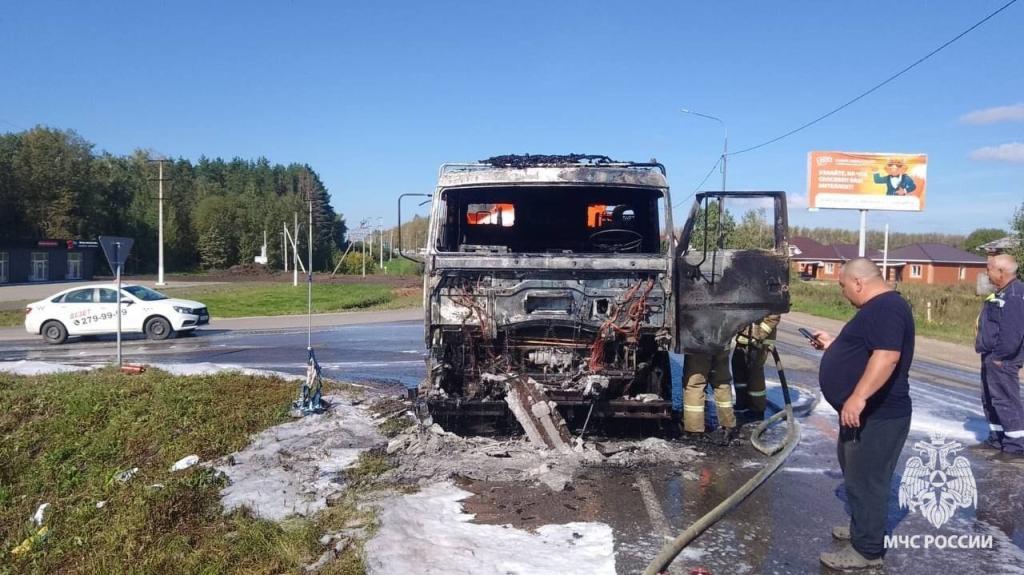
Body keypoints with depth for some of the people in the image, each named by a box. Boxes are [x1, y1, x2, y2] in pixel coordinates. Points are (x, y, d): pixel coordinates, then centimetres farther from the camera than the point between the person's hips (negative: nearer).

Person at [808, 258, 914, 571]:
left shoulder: (886, 308, -20)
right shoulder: (877, 308, 14)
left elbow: (886, 357, -31)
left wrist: (857, 398, -34)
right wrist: (832, 344, 26)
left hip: (877, 415, -11)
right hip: (866, 413, 11)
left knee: (866, 480, -2)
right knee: (858, 474, 22)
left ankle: (867, 550, 8)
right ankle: (862, 527, 37)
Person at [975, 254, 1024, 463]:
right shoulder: (1002, 293, 13)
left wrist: (999, 356, -20)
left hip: (1002, 360, -11)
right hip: (992, 358, 11)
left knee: (1006, 402, -5)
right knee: (990, 400, 18)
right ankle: (996, 440, 30)